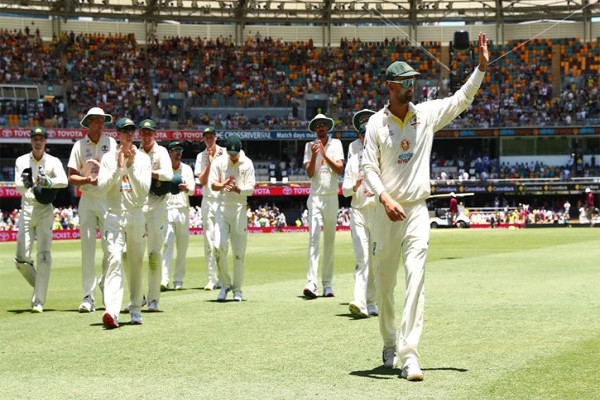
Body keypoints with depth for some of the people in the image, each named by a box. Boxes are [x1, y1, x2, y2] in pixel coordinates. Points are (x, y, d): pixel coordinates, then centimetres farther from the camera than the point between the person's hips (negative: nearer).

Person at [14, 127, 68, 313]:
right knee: (21, 258, -2)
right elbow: (17, 185, -10)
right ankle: (39, 286, 25)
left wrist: (48, 182, -36)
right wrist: (25, 183, -33)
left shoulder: (53, 162, 0)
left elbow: (64, 181, -18)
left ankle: (38, 301, -6)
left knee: (44, 255, -9)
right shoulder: (21, 161, 5)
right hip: (26, 210, 2)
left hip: (45, 210, -2)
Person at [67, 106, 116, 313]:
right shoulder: (79, 145, 6)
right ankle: (88, 296, -1)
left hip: (108, 198, 0)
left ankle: (105, 282, 23)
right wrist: (87, 179, -16)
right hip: (87, 199, 0)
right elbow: (71, 178, 2)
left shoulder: (110, 142, 6)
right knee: (87, 247, -3)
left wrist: (101, 166, -21)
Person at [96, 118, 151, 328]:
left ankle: (135, 309, 24)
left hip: (136, 216, 2)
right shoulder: (108, 158, 5)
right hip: (114, 216, -2)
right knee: (114, 260, -18)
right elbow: (101, 187, -6)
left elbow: (144, 190, -6)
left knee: (136, 264, 8)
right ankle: (111, 312, -30)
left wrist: (131, 167, -16)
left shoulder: (143, 159, 5)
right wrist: (118, 168, -15)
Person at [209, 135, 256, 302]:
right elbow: (212, 184, -2)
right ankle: (225, 284, 6)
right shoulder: (219, 162, 3)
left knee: (239, 251, 2)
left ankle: (237, 289, 14)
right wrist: (223, 185, -24)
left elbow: (251, 188, -7)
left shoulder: (247, 164, 0)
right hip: (222, 208, 1)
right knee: (219, 246, -12)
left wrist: (237, 189, -27)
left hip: (240, 209, -1)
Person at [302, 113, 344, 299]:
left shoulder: (336, 144, 5)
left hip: (332, 198, 1)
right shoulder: (309, 146, 6)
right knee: (314, 238, -13)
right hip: (315, 197, -1)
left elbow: (339, 169, -6)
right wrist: (314, 155, -16)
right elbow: (309, 173, -2)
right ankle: (311, 283, -21)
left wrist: (325, 155, -17)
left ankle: (327, 284, 10)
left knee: (330, 241, 4)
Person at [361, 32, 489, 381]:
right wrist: (385, 198, -21)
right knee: (384, 283, 9)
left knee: (416, 279, -13)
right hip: (386, 213, 0)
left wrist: (482, 66, -3)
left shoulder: (427, 114, 6)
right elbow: (369, 168, -5)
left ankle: (409, 354, -17)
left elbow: (462, 99, 8)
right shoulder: (376, 123, -1)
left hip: (417, 211, 1)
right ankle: (390, 344, 31)